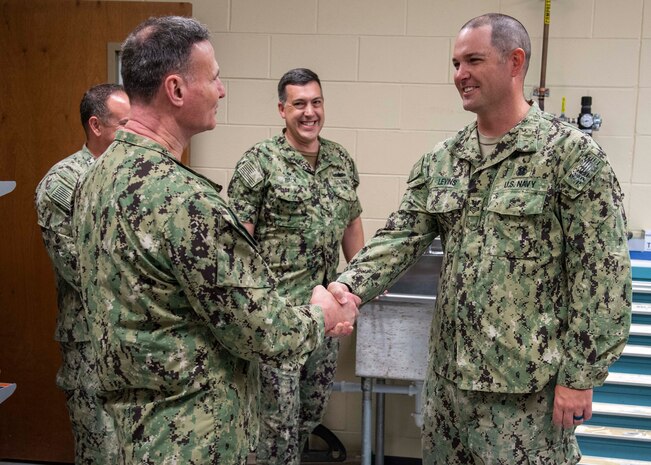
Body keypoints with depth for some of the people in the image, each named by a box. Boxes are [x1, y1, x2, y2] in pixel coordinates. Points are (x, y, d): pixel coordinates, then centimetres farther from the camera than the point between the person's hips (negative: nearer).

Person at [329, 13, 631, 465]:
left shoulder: (572, 154, -11)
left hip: (528, 378, -5)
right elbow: (401, 236, 1)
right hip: (450, 369, 6)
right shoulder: (441, 160, 6)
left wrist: (580, 375, -13)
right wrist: (349, 286, -17)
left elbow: (601, 274, -12)